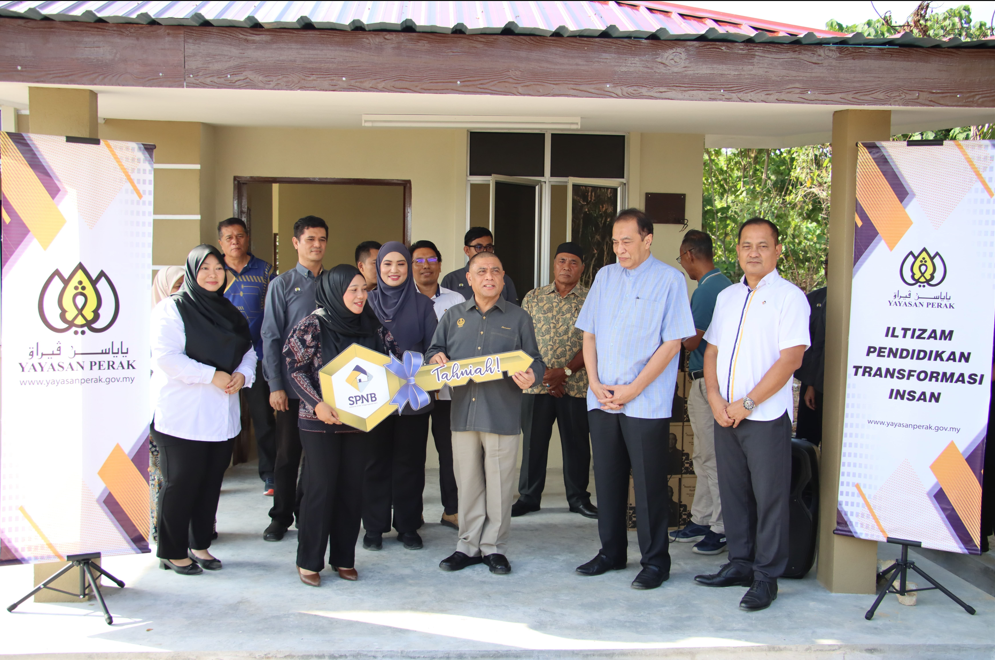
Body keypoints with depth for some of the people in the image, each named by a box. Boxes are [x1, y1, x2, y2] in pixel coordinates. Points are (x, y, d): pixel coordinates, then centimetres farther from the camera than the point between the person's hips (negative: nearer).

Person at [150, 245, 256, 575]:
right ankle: (172, 552, 11)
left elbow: (248, 352, 16)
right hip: (182, 416, -6)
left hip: (221, 416, 6)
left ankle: (199, 544, 24)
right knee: (180, 484, -1)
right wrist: (212, 375, -20)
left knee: (211, 482, 11)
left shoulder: (229, 312, 16)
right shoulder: (171, 309, -6)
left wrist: (242, 376, -6)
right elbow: (166, 356, -17)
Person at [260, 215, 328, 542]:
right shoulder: (282, 284, 1)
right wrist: (275, 385, -8)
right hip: (293, 385, -2)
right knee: (288, 453, 4)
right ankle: (281, 516, 16)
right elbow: (271, 337, -2)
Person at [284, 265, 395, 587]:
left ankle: (344, 558, 18)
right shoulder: (313, 325, -6)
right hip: (320, 421, -4)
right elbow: (295, 368, -7)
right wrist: (317, 404, -18)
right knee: (320, 487, -1)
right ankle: (309, 561, 11)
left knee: (352, 487, 7)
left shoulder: (371, 326, 7)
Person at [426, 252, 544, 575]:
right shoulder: (453, 316, 14)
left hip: (502, 414, -2)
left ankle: (494, 547, 15)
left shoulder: (518, 317, 7)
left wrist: (531, 377, -15)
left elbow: (535, 362, 7)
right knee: (467, 482, 8)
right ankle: (469, 545, 20)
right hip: (463, 412, 2)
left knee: (499, 484, 2)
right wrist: (436, 359, -5)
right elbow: (435, 350, 18)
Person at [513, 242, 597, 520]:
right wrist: (543, 374, -8)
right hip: (536, 384, 1)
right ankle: (528, 496, 18)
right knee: (533, 441, 7)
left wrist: (565, 371, -15)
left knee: (576, 442, 7)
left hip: (576, 384, -1)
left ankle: (578, 497, 20)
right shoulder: (533, 297, 7)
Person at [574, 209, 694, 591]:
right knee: (607, 480, 12)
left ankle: (655, 562, 13)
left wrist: (633, 389, -12)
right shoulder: (605, 277, 12)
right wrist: (595, 383, -1)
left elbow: (672, 343, -9)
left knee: (648, 484, 1)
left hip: (646, 403, -5)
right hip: (601, 399, 5)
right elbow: (589, 334, 12)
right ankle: (611, 553, 25)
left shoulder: (669, 280, -4)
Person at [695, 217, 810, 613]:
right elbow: (712, 350, 16)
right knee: (733, 492, 13)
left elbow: (791, 358, -13)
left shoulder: (788, 296, -5)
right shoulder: (727, 297, 15)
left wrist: (747, 403, -14)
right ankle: (740, 564, 25)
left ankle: (766, 578, 8)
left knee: (769, 497, -1)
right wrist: (714, 396, -1)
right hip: (725, 414, 6)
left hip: (765, 415, -6)